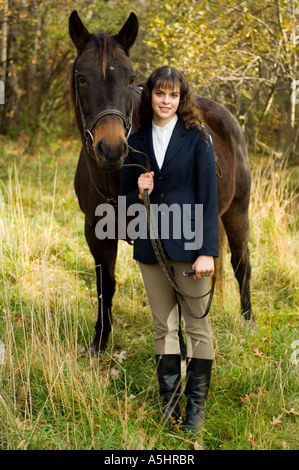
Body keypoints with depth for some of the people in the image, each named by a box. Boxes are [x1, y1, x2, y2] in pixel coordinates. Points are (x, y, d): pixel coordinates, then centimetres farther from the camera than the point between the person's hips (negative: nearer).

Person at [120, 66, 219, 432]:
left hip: (188, 244, -3)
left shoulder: (197, 138, -3)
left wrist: (207, 250, -12)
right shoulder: (137, 141, 8)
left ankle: (196, 407, 12)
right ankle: (169, 406, 16)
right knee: (164, 328, 9)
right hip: (151, 246, 4)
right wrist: (139, 193, -10)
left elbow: (209, 196, -6)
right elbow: (125, 196, 14)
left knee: (196, 326, 2)